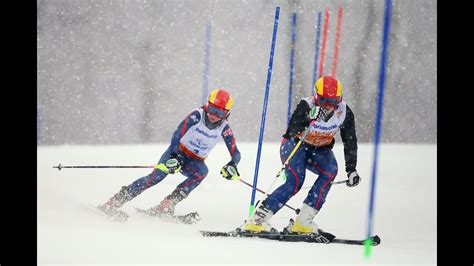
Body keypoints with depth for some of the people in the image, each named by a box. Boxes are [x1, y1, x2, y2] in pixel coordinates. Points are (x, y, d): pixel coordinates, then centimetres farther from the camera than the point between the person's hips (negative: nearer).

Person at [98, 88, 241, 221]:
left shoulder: (224, 128, -11)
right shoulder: (197, 116, -19)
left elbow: (236, 154, -11)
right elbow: (177, 134, -26)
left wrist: (232, 165, -34)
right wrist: (173, 156, -41)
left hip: (195, 161, 3)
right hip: (178, 153, -3)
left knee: (202, 171, -32)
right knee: (157, 176, -26)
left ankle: (165, 206, -32)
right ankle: (113, 203, -24)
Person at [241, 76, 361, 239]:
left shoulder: (344, 112, -16)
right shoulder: (306, 106, -26)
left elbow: (350, 142, -5)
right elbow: (292, 131, -37)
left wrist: (351, 170, -7)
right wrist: (309, 116, -52)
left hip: (320, 149, 4)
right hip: (296, 145, -4)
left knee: (330, 171, -26)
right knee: (295, 181, -28)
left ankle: (302, 221, -24)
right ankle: (257, 220, -25)